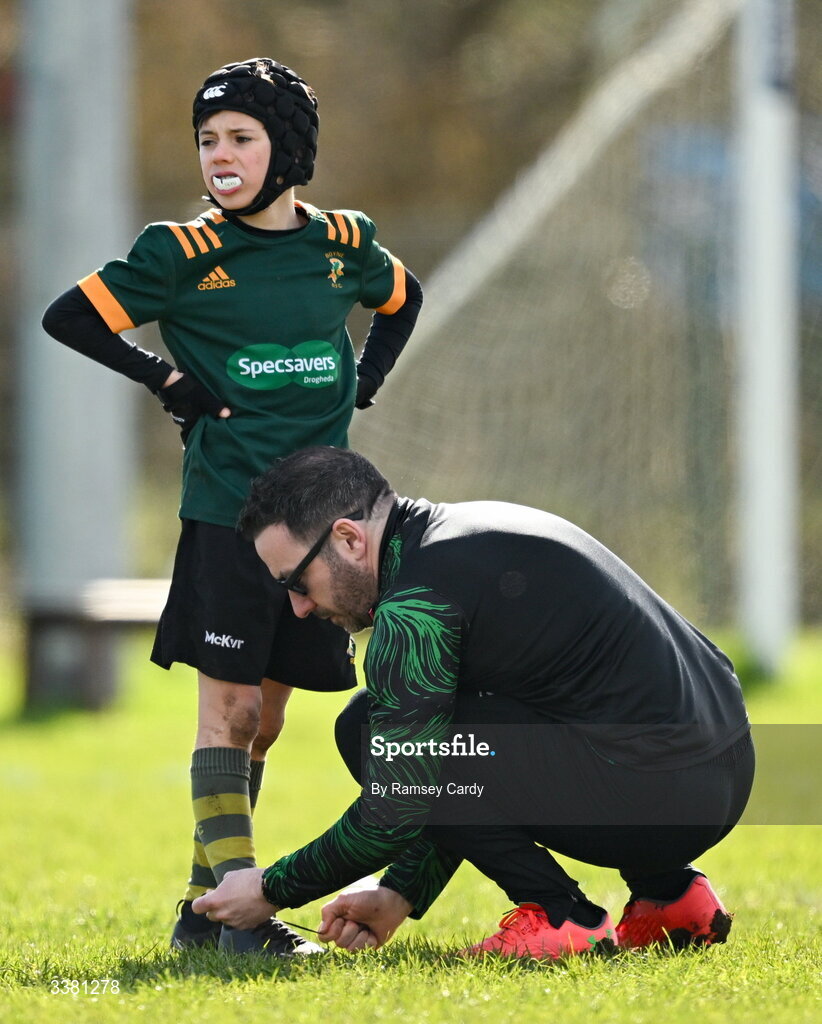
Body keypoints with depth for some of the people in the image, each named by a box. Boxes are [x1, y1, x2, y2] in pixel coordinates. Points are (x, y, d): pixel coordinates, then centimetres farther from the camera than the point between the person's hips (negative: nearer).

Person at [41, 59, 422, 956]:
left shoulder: (342, 244, 7)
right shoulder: (186, 253, -5)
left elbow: (403, 300, 27)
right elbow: (68, 316, -4)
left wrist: (362, 388, 13)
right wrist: (167, 382, -6)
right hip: (227, 509, -4)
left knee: (264, 717, 7)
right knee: (227, 707, -9)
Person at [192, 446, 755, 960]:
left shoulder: (415, 607, -13)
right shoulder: (465, 531, 18)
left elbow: (394, 815, -10)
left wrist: (273, 891, 4)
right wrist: (398, 897, 22)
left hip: (655, 789, -10)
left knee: (371, 730, -6)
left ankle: (560, 917, -5)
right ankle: (670, 894, 22)